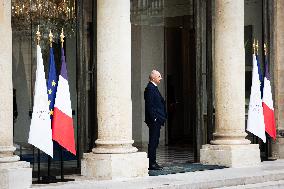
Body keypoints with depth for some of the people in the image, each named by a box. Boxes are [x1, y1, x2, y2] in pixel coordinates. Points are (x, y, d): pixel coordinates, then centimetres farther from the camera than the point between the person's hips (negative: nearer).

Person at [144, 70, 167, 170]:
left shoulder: (154, 88, 19)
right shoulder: (150, 88, -13)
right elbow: (149, 105, -19)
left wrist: (161, 118, 17)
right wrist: (154, 118, -20)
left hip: (157, 120, 10)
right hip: (154, 120, -10)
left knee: (154, 142, 11)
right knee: (153, 142, -7)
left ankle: (152, 163, 16)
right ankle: (151, 164, -5)